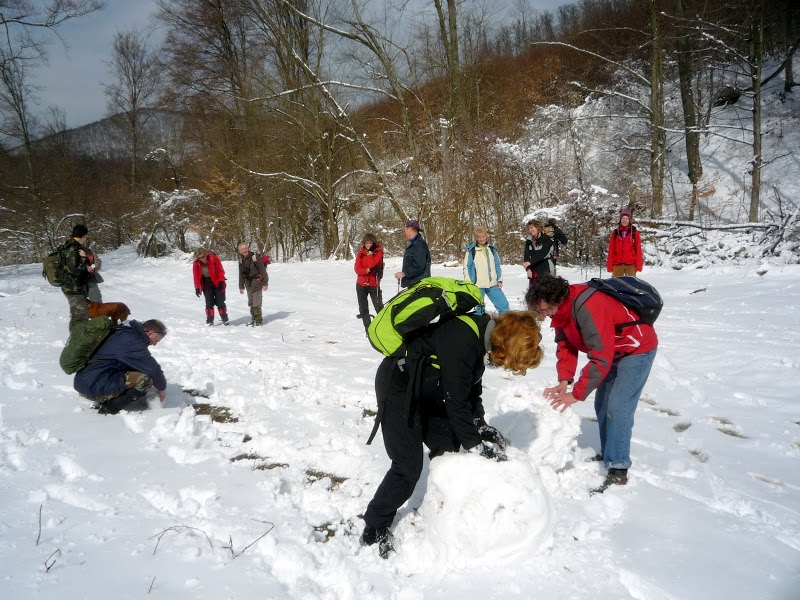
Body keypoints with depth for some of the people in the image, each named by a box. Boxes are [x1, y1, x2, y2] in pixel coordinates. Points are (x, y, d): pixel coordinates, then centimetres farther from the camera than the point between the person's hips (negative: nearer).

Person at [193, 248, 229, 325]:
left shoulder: (213, 258, -16)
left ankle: (225, 319, 14)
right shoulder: (197, 263, -8)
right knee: (209, 302, -6)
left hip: (217, 283, -2)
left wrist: (221, 281, -14)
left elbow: (221, 270, -8)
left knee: (220, 302, 0)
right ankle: (210, 320, 1)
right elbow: (196, 276, -1)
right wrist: (197, 287, -5)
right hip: (207, 285, 2)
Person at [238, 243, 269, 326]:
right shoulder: (241, 260, 7)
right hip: (248, 283, 6)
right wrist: (241, 286, 15)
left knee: (256, 302, -11)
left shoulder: (255, 257, -13)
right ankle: (254, 318, 25)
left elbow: (262, 270, -12)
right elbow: (241, 274, 16)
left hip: (257, 281, -6)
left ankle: (258, 320, -3)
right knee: (250, 302, 11)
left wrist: (265, 283, -15)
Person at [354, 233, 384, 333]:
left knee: (379, 307, -8)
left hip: (374, 284, -4)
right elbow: (357, 269, -5)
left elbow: (372, 264, -19)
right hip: (361, 284, 4)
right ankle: (367, 327, 20)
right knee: (363, 309, 9)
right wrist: (367, 270, -19)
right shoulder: (361, 253, 4)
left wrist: (369, 253, -11)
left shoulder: (378, 252, -5)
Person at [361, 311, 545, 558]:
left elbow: (471, 387, 9)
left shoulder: (481, 331, -2)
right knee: (408, 467, -10)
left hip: (425, 390, 10)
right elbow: (456, 401, -26)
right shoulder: (462, 342, -31)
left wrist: (480, 425, 0)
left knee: (448, 449, 10)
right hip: (398, 387, -10)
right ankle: (374, 531, 6)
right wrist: (475, 445, -16)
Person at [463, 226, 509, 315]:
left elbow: (497, 265, 17)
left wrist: (500, 280, 10)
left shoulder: (492, 248, 11)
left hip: (493, 285, 3)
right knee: (479, 308, 2)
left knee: (503, 304, 0)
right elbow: (466, 267, 0)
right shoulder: (471, 250, -1)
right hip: (478, 285, -3)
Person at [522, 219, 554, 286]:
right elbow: (526, 256, 3)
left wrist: (530, 262, -26)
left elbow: (542, 254, -17)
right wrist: (528, 268, -12)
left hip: (545, 271, -5)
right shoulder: (529, 241, 12)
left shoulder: (546, 239, -4)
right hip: (533, 272, 5)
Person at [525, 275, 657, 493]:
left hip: (638, 349, -10)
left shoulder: (588, 309, -36)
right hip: (614, 350, 10)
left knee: (617, 407, -17)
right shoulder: (561, 309, -7)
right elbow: (565, 345, -1)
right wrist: (564, 381, -15)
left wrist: (577, 394, -30)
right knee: (602, 404, 13)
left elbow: (601, 358, -35)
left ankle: (618, 471, -12)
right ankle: (608, 454, 27)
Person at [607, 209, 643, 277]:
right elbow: (611, 250, 7)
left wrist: (638, 265, -4)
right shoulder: (615, 232, 7)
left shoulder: (634, 232, 3)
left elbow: (638, 249, 2)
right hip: (617, 264, 1)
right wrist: (609, 266, 1)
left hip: (631, 264, -1)